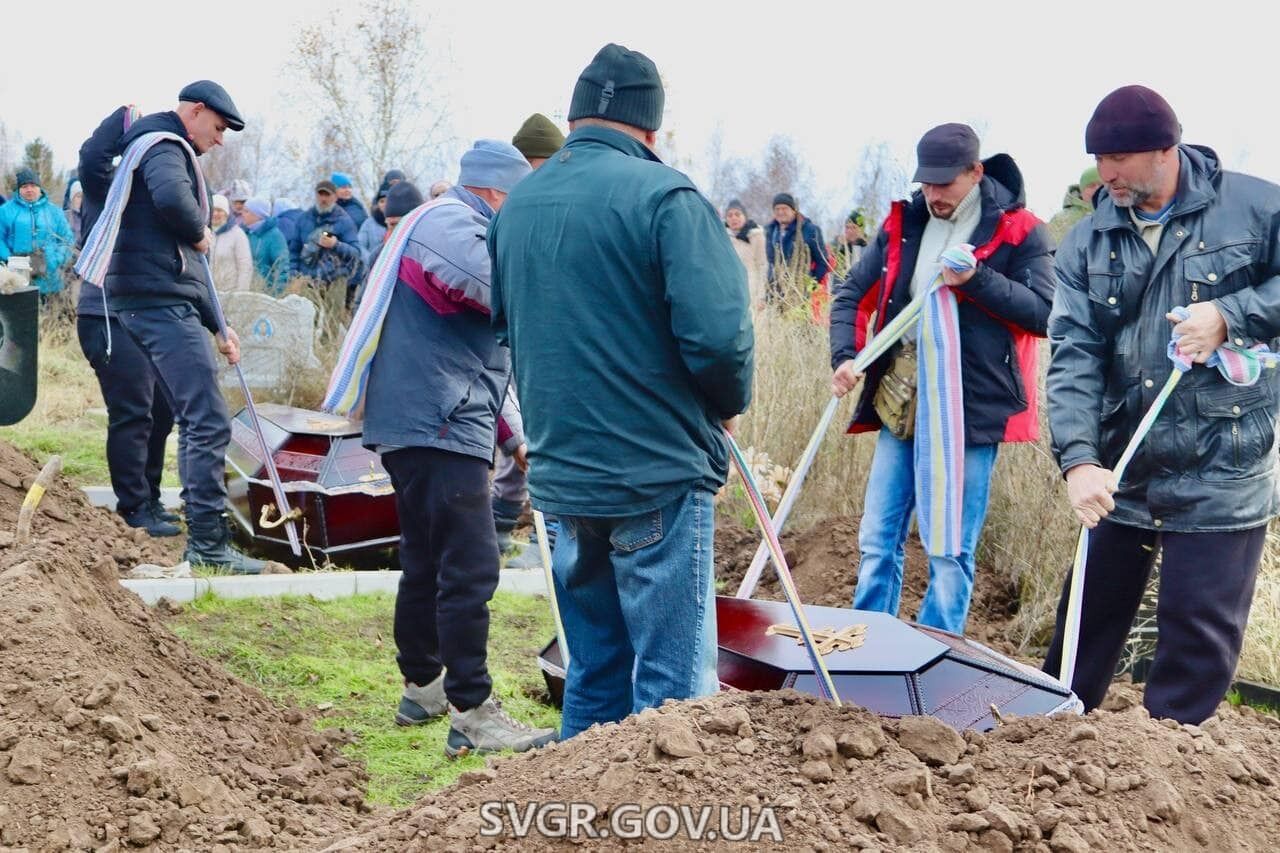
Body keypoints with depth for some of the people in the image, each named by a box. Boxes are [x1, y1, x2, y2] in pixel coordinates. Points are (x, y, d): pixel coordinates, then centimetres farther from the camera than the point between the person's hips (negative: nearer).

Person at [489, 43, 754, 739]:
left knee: (593, 674, 18)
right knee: (672, 682, 0)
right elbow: (718, 332, -21)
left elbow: (501, 323, 20)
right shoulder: (663, 195, -12)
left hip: (561, 475, 7)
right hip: (658, 476, -7)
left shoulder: (516, 206, 10)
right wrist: (726, 405, -2)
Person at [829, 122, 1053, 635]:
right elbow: (852, 294, 11)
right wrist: (844, 356, -6)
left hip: (970, 410, -5)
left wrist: (977, 278, -18)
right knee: (877, 543, 11)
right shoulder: (904, 222, 9)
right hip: (900, 405, 5)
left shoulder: (1016, 230, -3)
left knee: (950, 553, 1)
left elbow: (1044, 313, -7)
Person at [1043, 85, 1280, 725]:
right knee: (1089, 611, 17)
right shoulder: (1087, 245, 1)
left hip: (1221, 474, -3)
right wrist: (1078, 459, -22)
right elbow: (1073, 356, -8)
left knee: (1199, 631, 2)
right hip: (1121, 473, 4)